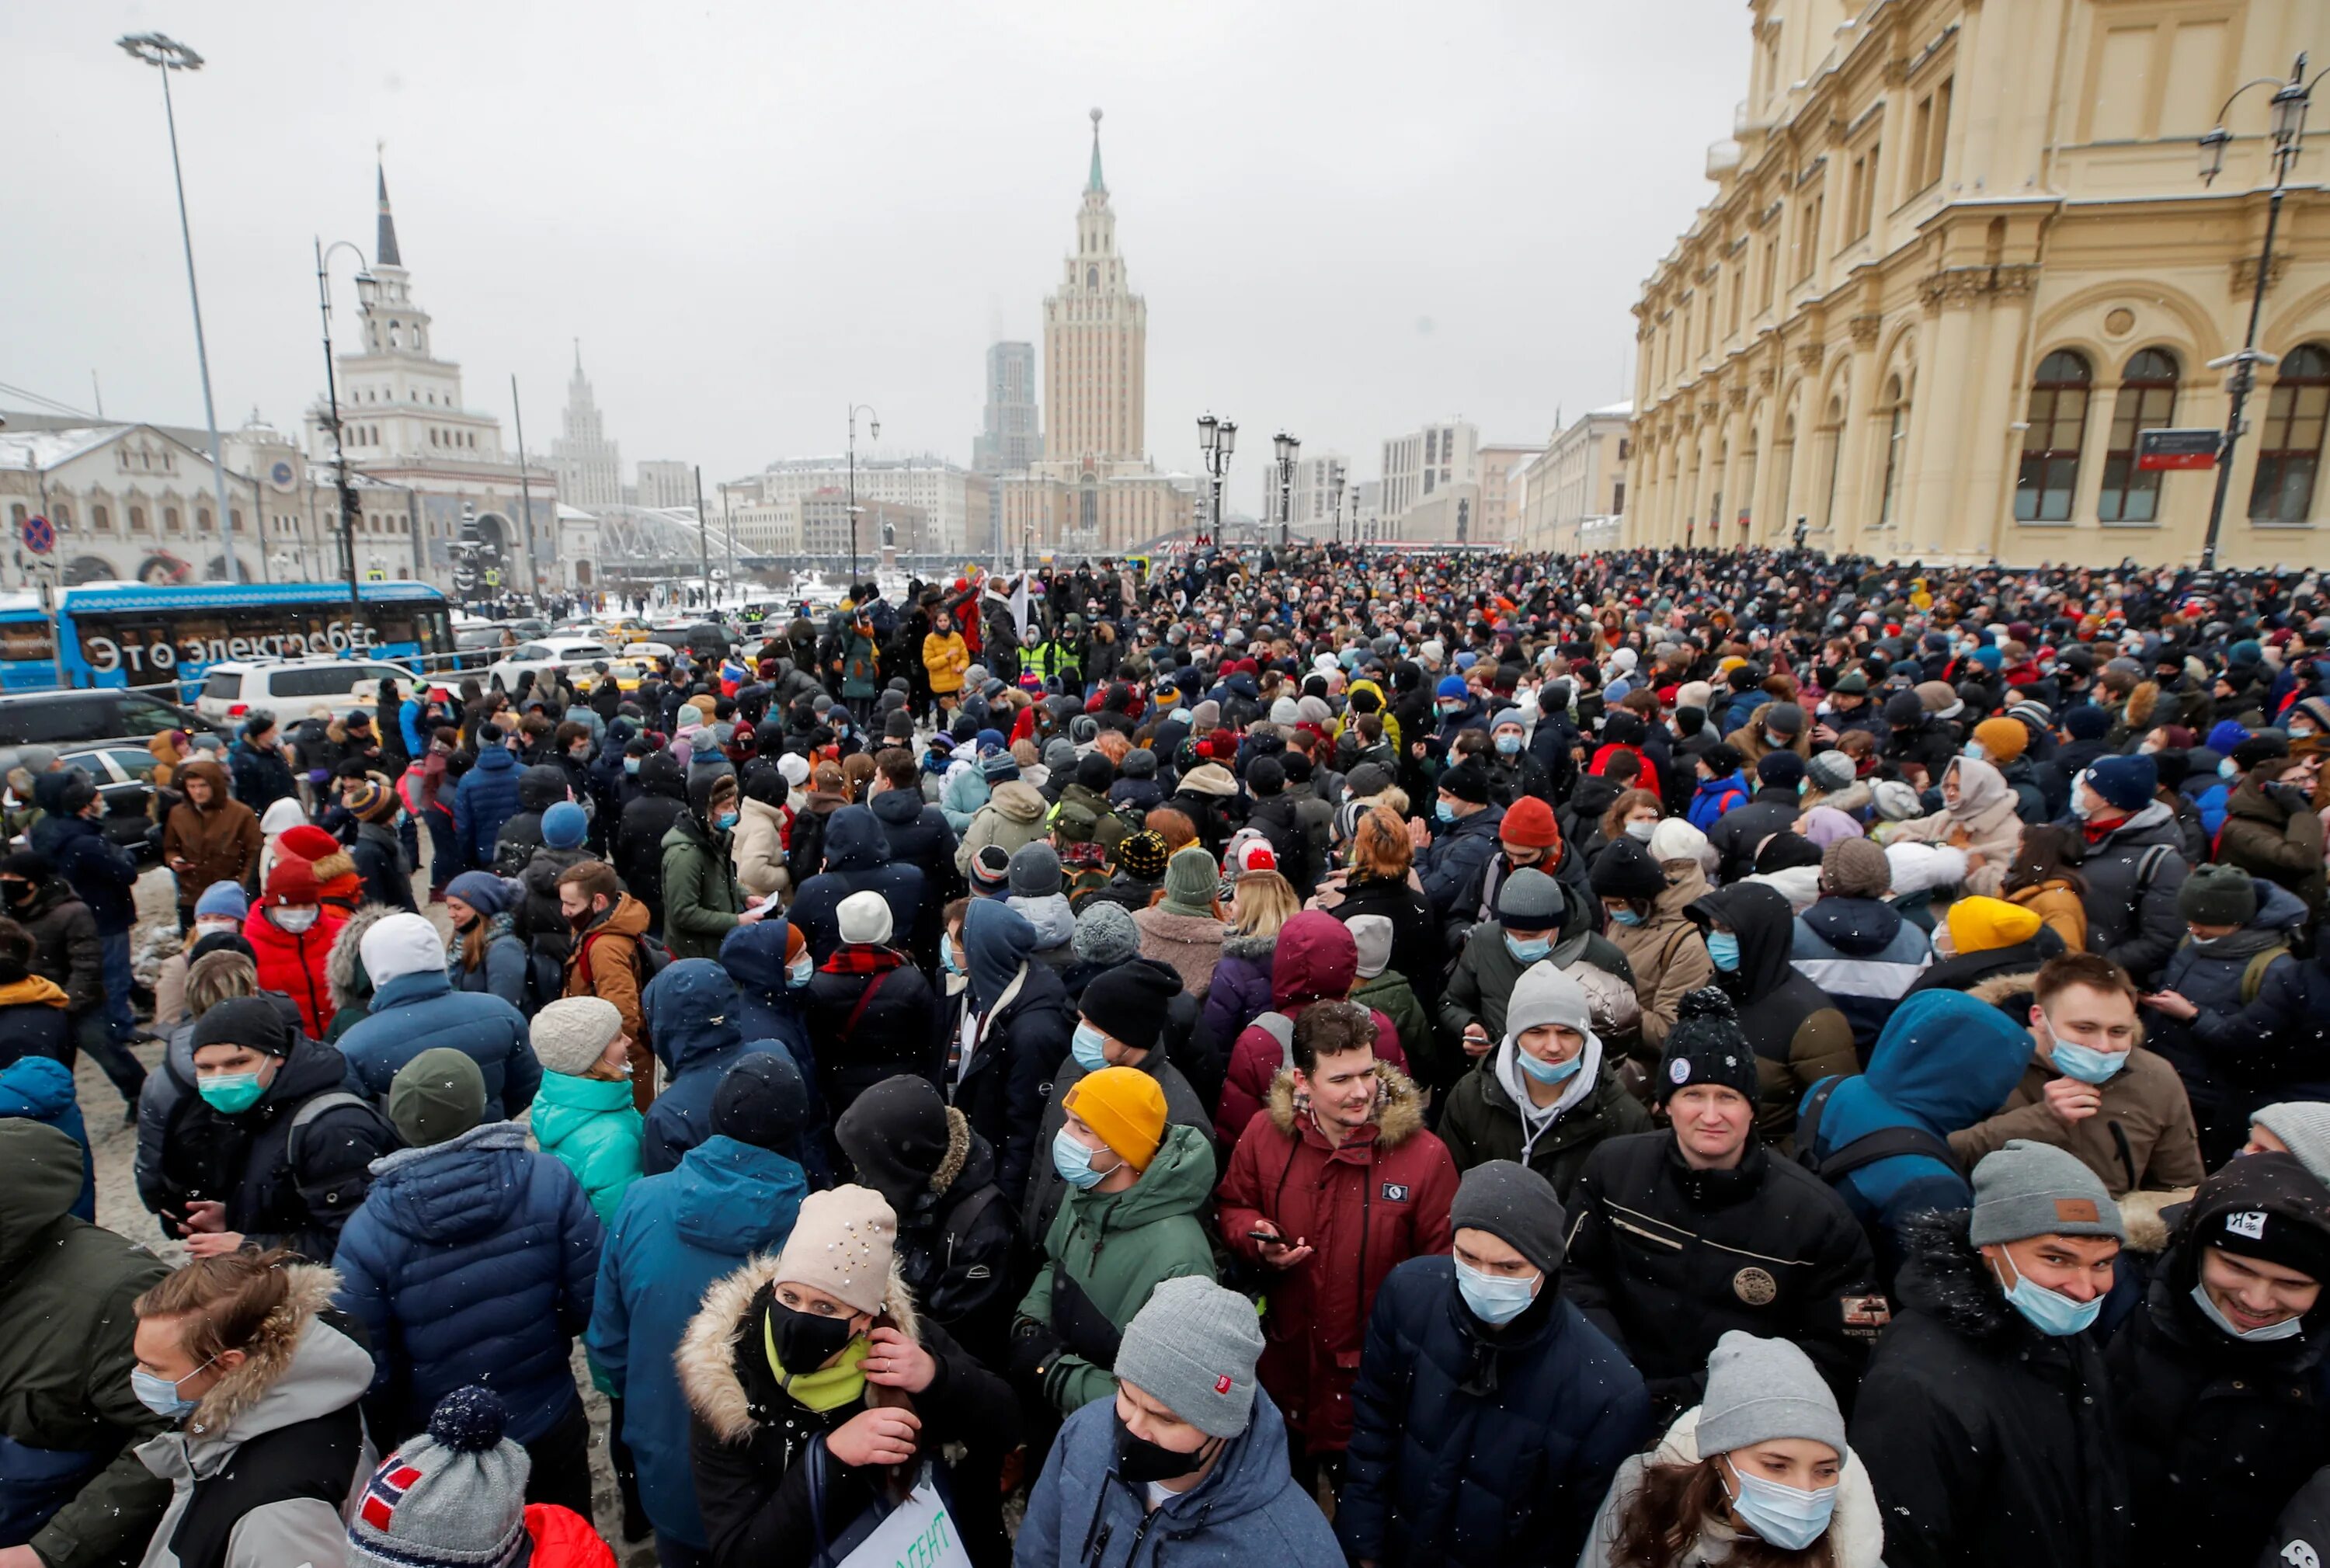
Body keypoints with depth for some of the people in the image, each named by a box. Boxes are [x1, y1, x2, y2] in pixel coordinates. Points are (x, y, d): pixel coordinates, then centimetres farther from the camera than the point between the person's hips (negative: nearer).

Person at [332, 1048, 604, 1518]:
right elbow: (592, 1302, -16)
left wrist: (391, 1438, 6)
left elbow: (368, 1375, -15)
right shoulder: (550, 1181, -20)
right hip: (551, 1435, 0)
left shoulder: (367, 1231, -21)